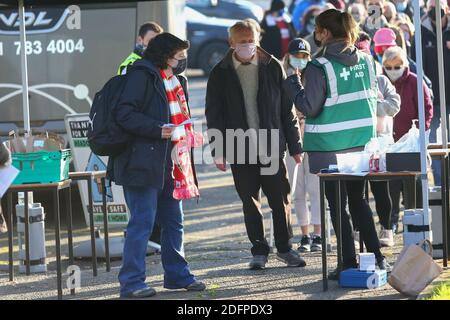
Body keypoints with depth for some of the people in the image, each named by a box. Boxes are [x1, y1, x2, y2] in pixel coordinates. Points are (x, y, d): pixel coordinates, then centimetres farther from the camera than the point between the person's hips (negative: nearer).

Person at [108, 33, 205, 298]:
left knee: (174, 221, 14)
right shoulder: (143, 75, -10)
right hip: (143, 163, -9)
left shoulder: (176, 80, 19)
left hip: (170, 164, 9)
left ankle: (177, 275, 24)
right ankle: (131, 282, -3)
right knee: (142, 222, -8)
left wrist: (186, 134, 13)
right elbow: (124, 113, -17)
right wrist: (157, 129, -22)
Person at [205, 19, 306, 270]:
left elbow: (287, 109, 5)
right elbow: (214, 115, 4)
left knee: (281, 200, 2)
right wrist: (218, 151, -4)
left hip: (271, 146, 0)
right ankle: (259, 251, 14)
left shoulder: (273, 68, 3)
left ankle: (285, 248, 15)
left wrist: (295, 145, 3)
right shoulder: (221, 74, 2)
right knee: (250, 202, 6)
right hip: (240, 149, 0)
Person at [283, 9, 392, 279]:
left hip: (329, 148, -5)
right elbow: (374, 98, 10)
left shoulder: (319, 67, -15)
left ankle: (349, 263, 5)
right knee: (358, 199, 18)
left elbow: (309, 108, -13)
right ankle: (377, 257, 15)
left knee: (338, 204, 4)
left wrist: (292, 82, -1)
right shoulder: (365, 61, 2)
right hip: (362, 143, 5)